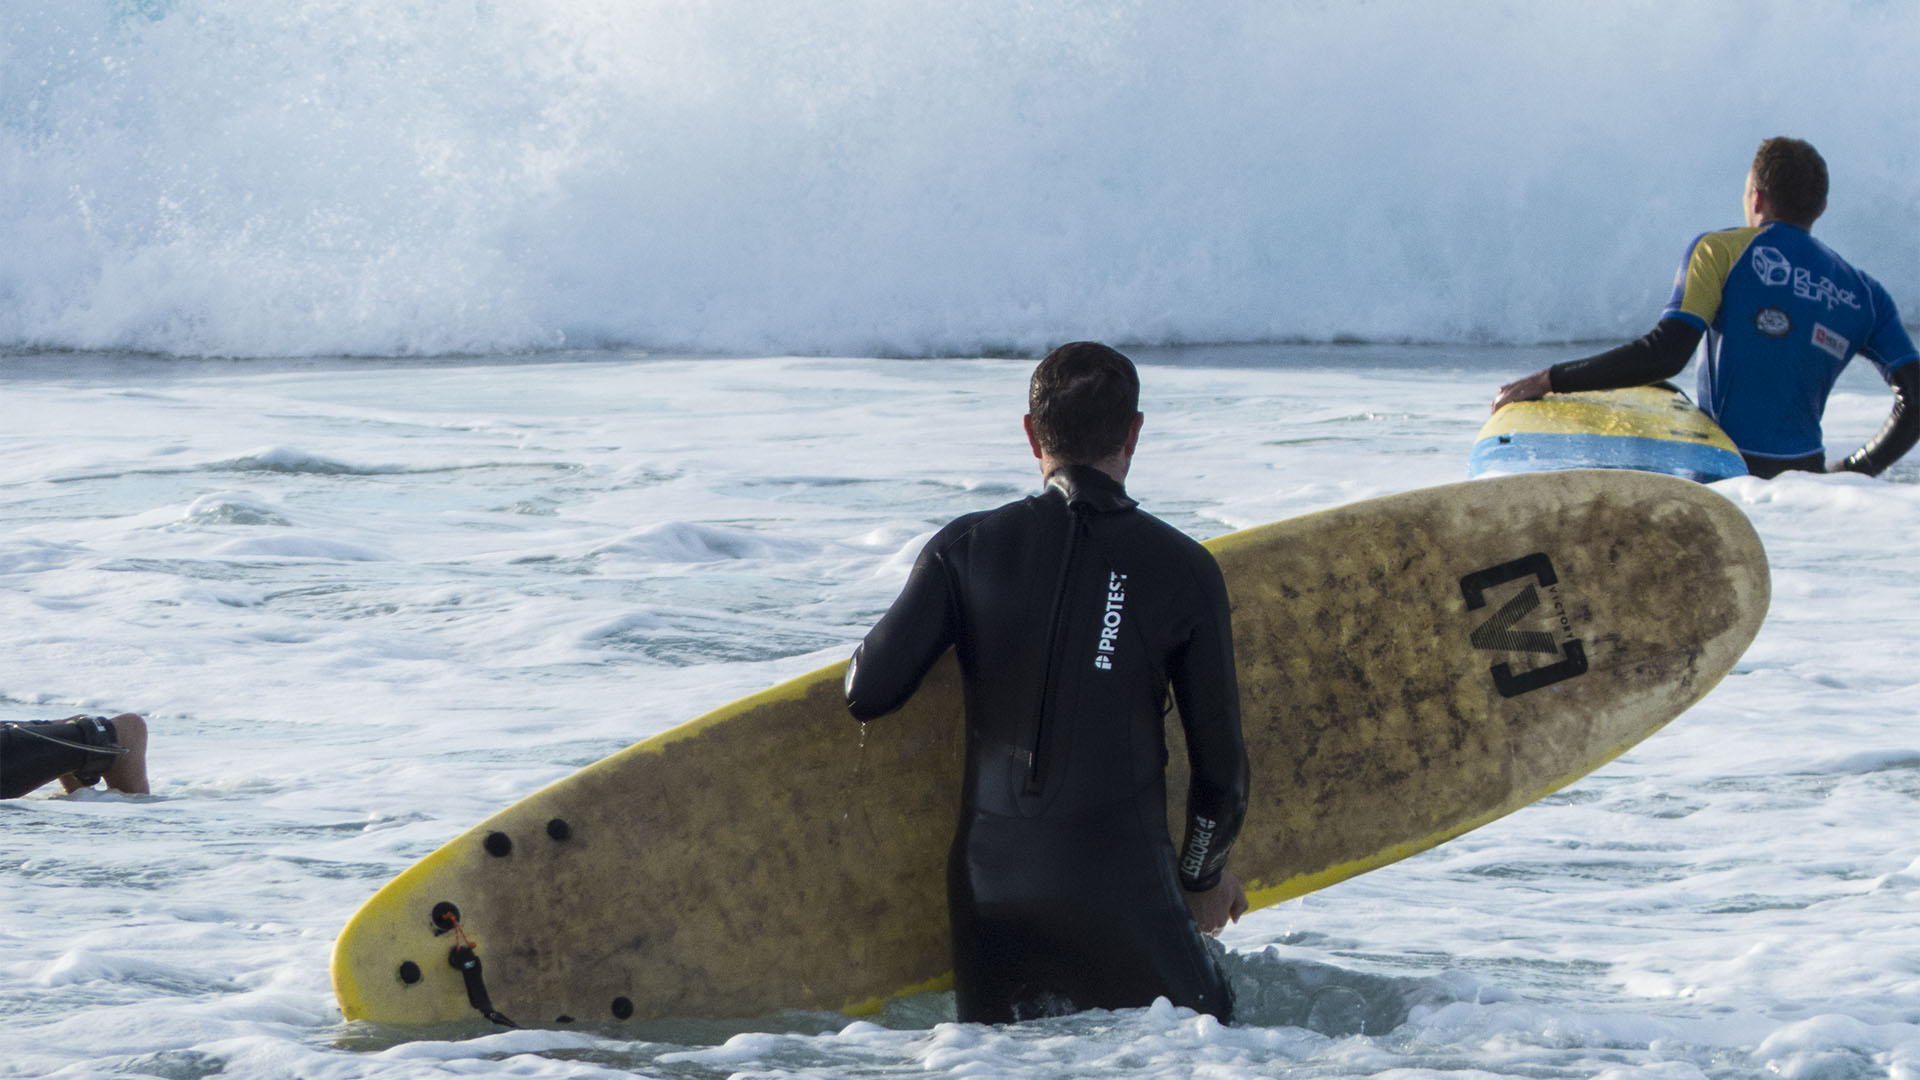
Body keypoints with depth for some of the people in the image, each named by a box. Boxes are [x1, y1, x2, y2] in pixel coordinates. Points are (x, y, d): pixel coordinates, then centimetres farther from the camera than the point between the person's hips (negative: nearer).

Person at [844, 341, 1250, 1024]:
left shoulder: (968, 548, 1)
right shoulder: (1184, 570, 0)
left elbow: (869, 691, -7)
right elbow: (1219, 758, 5)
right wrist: (1203, 874, 23)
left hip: (988, 883, 2)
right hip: (1122, 887, -2)